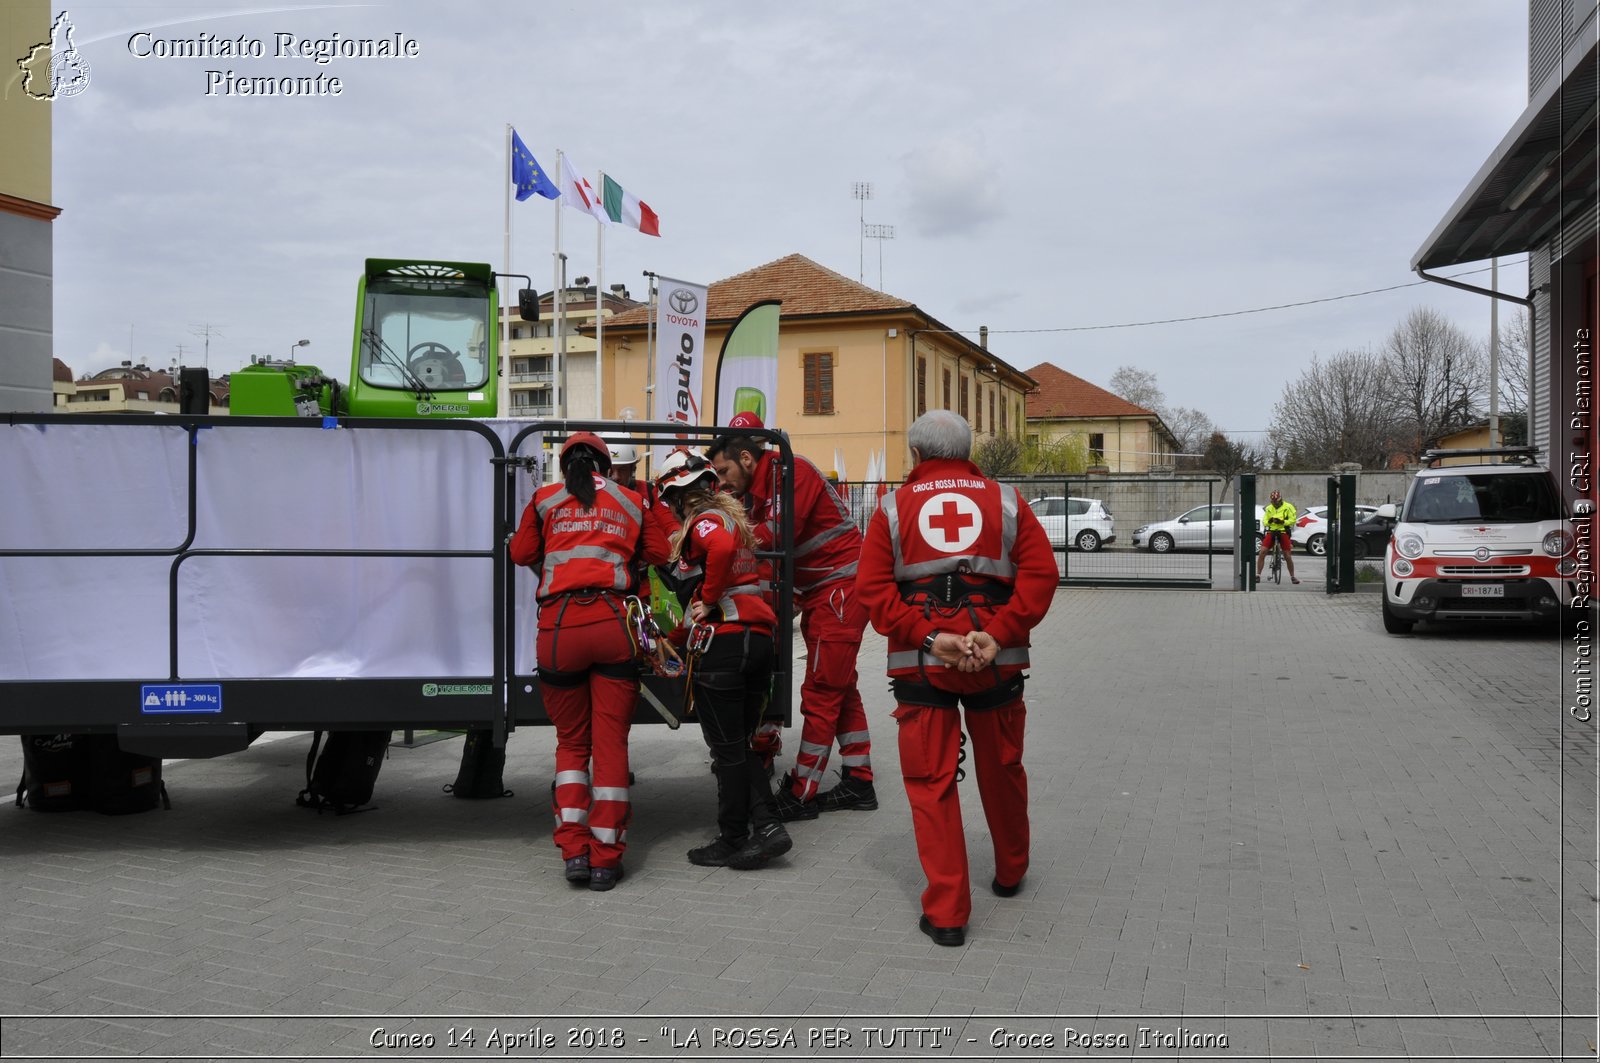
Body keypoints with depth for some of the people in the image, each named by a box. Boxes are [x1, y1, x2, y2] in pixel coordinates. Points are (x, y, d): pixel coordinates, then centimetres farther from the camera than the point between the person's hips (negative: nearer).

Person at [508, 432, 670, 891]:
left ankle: (573, 849, 3)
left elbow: (521, 553, 16)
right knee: (611, 742, 4)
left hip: (559, 626, 0)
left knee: (571, 741, 14)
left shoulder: (544, 500, 12)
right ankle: (605, 858, 4)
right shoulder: (631, 501, 16)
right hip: (613, 624, 0)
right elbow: (658, 553, 17)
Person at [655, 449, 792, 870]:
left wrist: (709, 600, -17)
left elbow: (722, 547, -30)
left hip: (722, 641, -8)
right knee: (740, 744, 15)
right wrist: (682, 631, 31)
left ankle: (732, 842, 10)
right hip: (759, 638, 9)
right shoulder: (733, 517, 20)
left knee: (728, 749, 1)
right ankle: (766, 824, 4)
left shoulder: (703, 521, -7)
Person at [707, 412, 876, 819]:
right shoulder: (756, 491, 13)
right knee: (839, 688, 14)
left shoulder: (791, 471, -16)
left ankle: (802, 794, 0)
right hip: (818, 593, 10)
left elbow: (776, 534, -27)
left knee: (821, 692, -6)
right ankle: (858, 783, 23)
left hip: (841, 587, -10)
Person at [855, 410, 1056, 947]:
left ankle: (946, 912, 4)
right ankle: (1010, 874, 41)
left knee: (931, 782, 5)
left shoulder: (893, 507, 6)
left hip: (920, 663, -2)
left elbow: (873, 586, -5)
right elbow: (1040, 572, -4)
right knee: (1002, 770, 20)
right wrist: (999, 634, -11)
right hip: (997, 660, 2)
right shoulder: (1005, 501, 9)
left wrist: (928, 637, -12)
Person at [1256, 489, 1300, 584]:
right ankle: (1258, 575, -3)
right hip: (1271, 532, 3)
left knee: (1288, 557, -1)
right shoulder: (1269, 508, 9)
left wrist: (1282, 522, -24)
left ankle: (1292, 577, 14)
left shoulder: (1288, 507, -4)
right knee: (1262, 553, -10)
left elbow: (1292, 520, -9)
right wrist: (1269, 521, -15)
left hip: (1283, 532, -3)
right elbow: (1264, 521, 9)